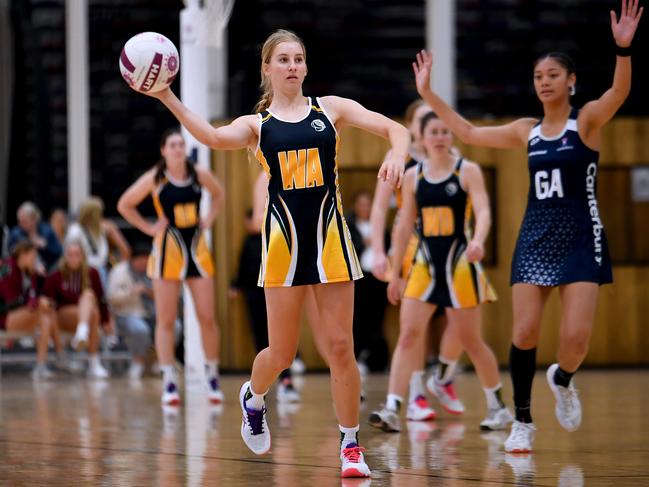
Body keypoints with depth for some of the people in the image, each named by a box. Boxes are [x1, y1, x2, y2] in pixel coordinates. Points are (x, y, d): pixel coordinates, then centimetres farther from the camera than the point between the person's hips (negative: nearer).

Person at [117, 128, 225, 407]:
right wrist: (148, 228, -4)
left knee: (207, 318, 0)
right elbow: (124, 205, 2)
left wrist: (209, 219, 7)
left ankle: (212, 377, 13)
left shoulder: (199, 175, -1)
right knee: (166, 320, -2)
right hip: (168, 250, -2)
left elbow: (218, 194, 20)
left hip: (197, 247, 2)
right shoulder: (155, 179, -7)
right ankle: (169, 383, 0)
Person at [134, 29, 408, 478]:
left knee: (341, 346, -2)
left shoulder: (330, 108, 9)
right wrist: (168, 98, -25)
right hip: (284, 236, 0)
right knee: (282, 353, 2)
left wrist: (397, 155, -19)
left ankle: (351, 446, 10)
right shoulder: (256, 124, 7)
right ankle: (253, 399, 36)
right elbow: (214, 137, -15)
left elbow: (395, 129, 3)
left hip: (330, 235, 1)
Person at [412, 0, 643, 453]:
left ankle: (563, 380, 22)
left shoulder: (588, 120, -4)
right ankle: (523, 421, 9)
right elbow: (469, 132, 17)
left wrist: (624, 49, -43)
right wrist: (428, 93, 13)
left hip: (580, 238, -4)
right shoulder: (527, 131, 10)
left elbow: (619, 93, -24)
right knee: (525, 332, -5)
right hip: (535, 237, 4)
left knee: (576, 337, -12)